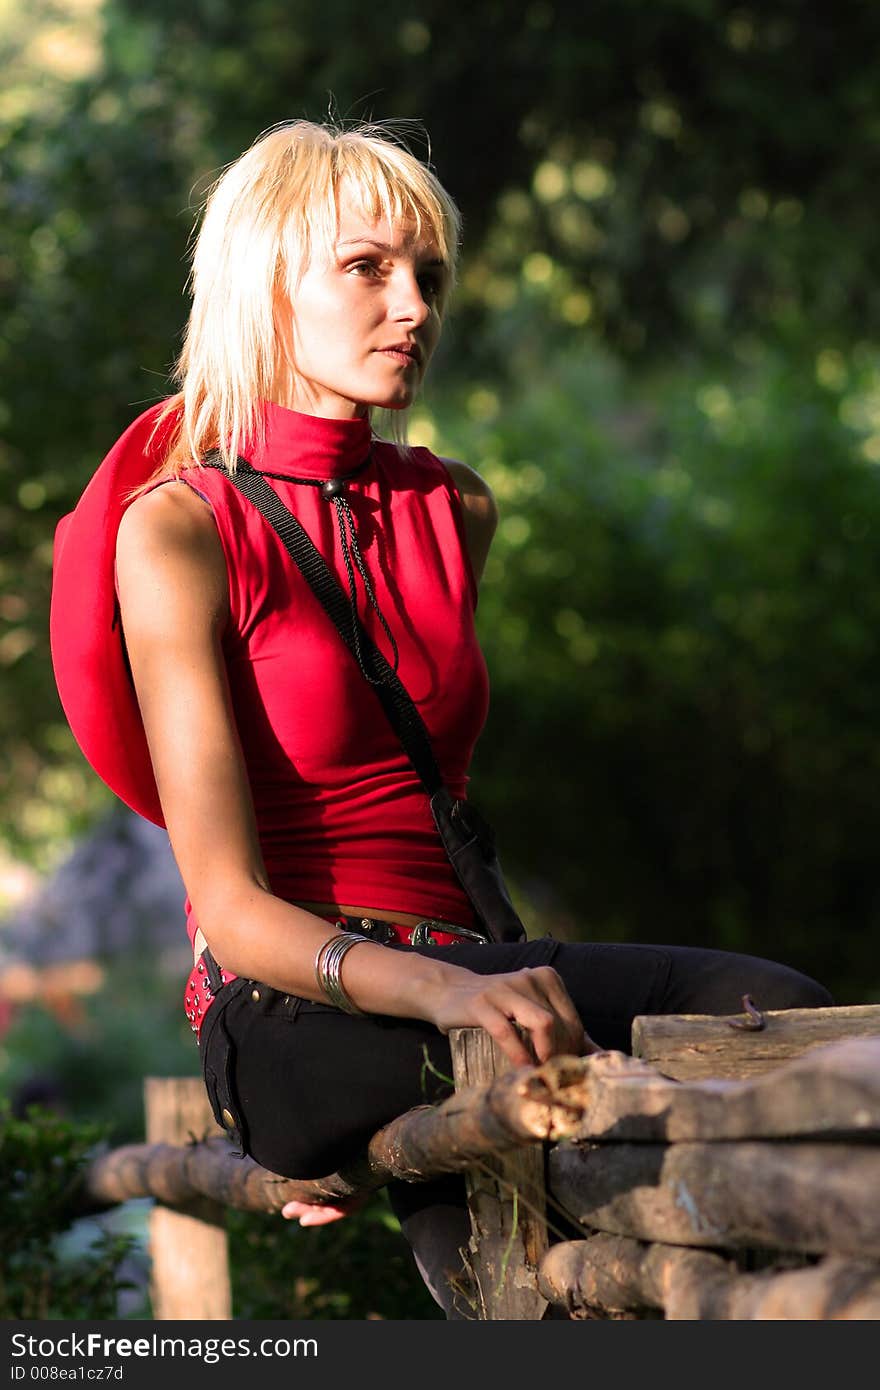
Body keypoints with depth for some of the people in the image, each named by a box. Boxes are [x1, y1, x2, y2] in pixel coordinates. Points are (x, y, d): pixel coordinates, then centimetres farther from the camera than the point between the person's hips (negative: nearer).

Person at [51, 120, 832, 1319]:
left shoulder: (455, 511, 15)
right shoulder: (177, 531, -5)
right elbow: (229, 902, -14)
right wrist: (440, 989, -33)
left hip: (443, 977, 6)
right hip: (287, 1020, -6)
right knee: (769, 1015, -27)